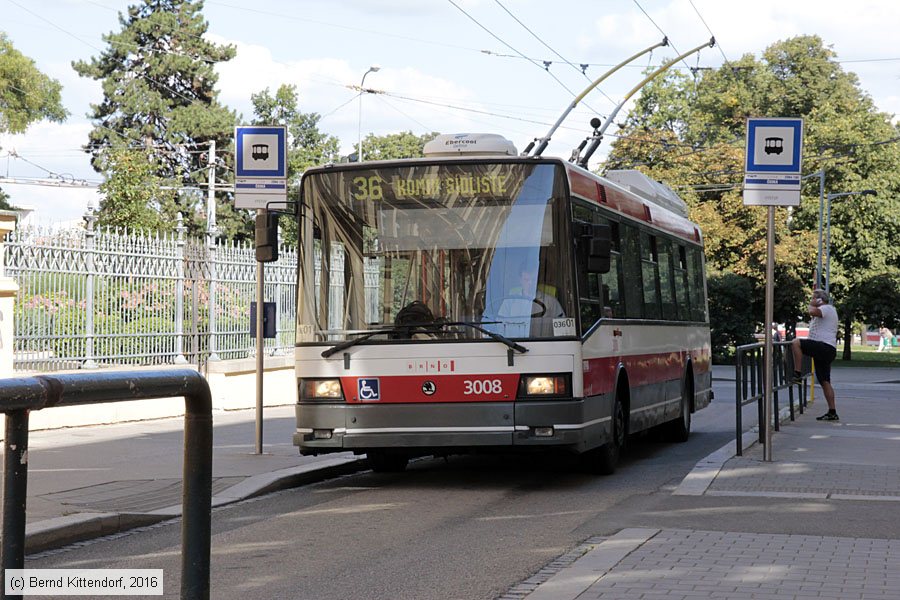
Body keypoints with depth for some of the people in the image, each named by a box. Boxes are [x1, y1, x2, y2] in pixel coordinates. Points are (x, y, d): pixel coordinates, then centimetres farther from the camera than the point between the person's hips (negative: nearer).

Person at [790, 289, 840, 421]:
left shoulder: (827, 308, -5)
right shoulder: (827, 311, 28)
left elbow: (813, 312, -26)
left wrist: (811, 305, -6)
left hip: (825, 347, -11)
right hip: (826, 351, 11)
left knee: (796, 343, -23)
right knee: (825, 382, 9)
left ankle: (797, 373, -22)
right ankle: (832, 412, 9)